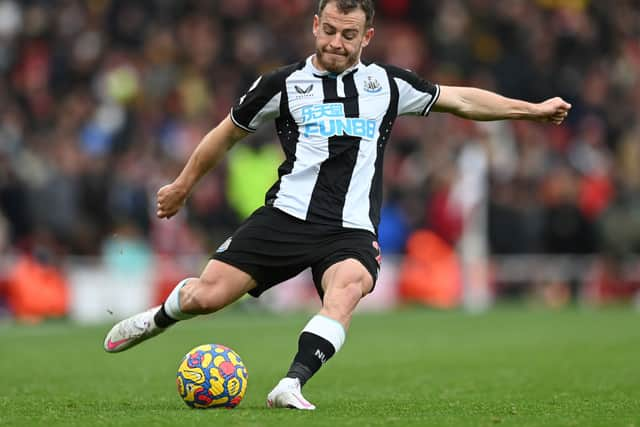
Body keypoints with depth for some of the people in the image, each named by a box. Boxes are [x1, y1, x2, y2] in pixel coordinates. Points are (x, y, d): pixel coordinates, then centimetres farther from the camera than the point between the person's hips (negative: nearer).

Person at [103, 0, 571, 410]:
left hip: (352, 230, 0)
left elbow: (460, 99, 23)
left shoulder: (387, 84, 13)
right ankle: (160, 317, 25)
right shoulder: (284, 84, 8)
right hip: (287, 216, 0)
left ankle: (292, 386, -41)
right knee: (205, 295, -10)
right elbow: (228, 133, 20)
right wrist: (183, 186, 29)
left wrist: (532, 109, 22)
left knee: (346, 290, -34)